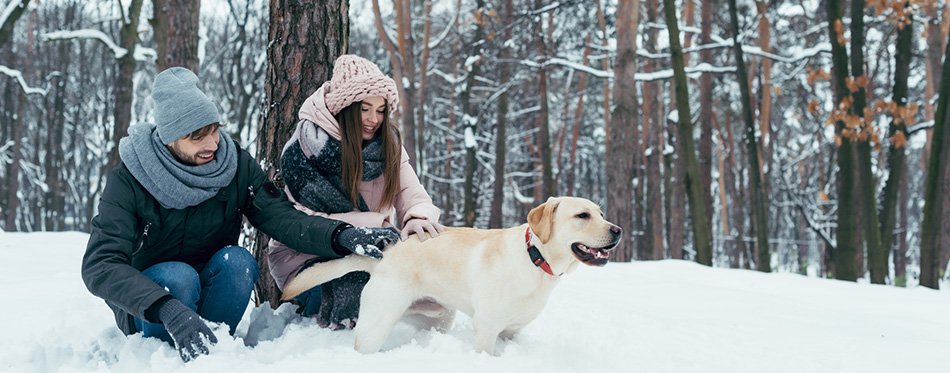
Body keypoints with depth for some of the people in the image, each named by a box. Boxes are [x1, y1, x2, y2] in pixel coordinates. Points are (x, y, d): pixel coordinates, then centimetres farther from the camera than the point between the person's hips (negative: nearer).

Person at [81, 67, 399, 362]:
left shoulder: (237, 165, -9)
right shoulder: (128, 181, -19)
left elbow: (281, 217, -19)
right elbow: (99, 267, -29)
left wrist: (343, 236, -41)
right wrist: (169, 311, -46)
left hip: (212, 296, 3)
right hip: (144, 307, -3)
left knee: (237, 260, -27)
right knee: (178, 276, -34)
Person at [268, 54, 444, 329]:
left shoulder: (387, 145, -1)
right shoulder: (302, 148, -17)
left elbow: (412, 194, -9)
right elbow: (306, 224, -23)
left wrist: (419, 217, -36)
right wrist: (381, 223, -31)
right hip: (304, 259, -5)